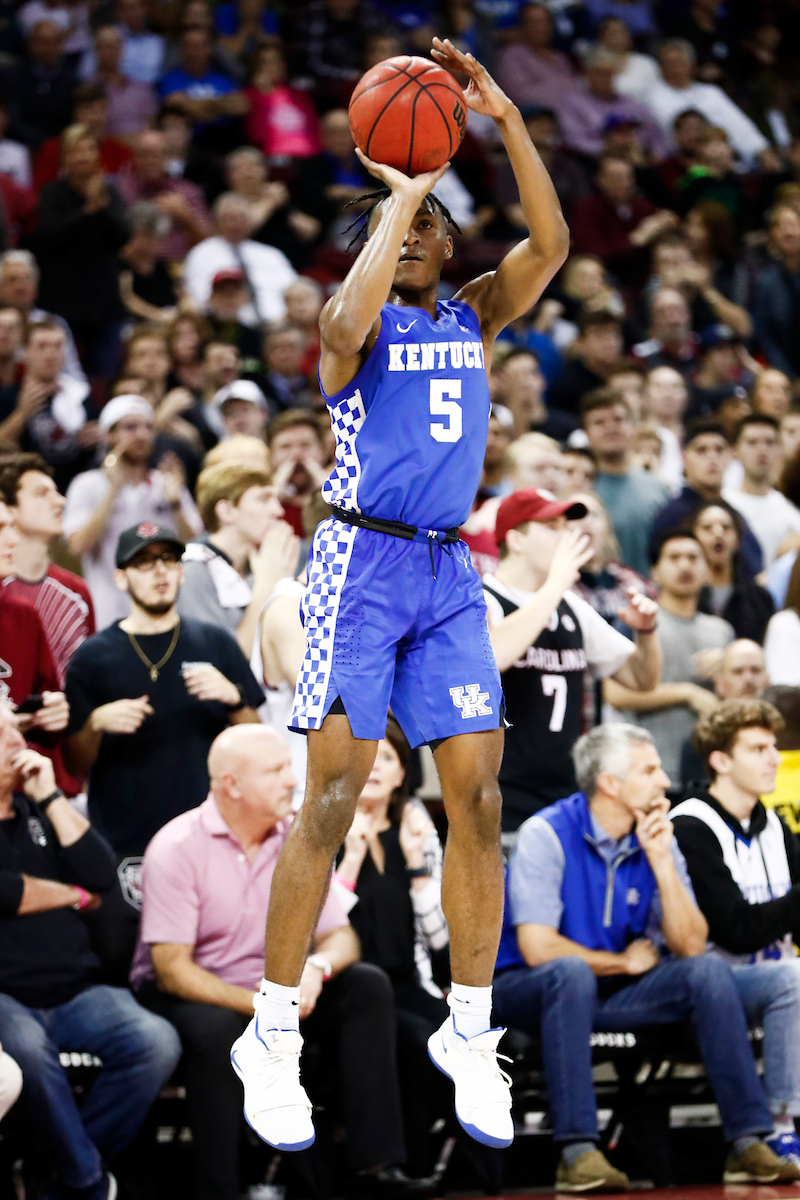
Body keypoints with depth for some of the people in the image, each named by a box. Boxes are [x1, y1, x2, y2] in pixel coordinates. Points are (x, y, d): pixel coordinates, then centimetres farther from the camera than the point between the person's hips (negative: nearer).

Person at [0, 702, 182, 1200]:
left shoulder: (42, 812, 20)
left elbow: (102, 876, 5)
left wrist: (51, 797, -1)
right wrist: (73, 896, 0)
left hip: (76, 994, 5)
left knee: (157, 1042, -24)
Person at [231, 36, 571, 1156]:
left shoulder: (473, 318, 14)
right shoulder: (356, 316, 0)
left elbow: (550, 242, -2)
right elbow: (347, 326, -26)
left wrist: (506, 120, -12)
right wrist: (399, 195, -19)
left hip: (450, 571, 5)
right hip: (362, 562, -5)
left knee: (479, 794, -3)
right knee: (334, 794, -11)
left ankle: (469, 1032, 6)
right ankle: (271, 1037, -5)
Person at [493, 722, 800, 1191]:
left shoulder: (657, 838, 0)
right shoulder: (547, 834, -17)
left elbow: (690, 945, -7)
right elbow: (537, 947, -24)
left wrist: (661, 861, -17)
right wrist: (623, 963, -11)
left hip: (616, 992, 6)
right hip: (533, 990, -5)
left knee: (710, 970, -14)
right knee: (572, 972, -38)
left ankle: (748, 1143, -16)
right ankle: (577, 1150, -40)